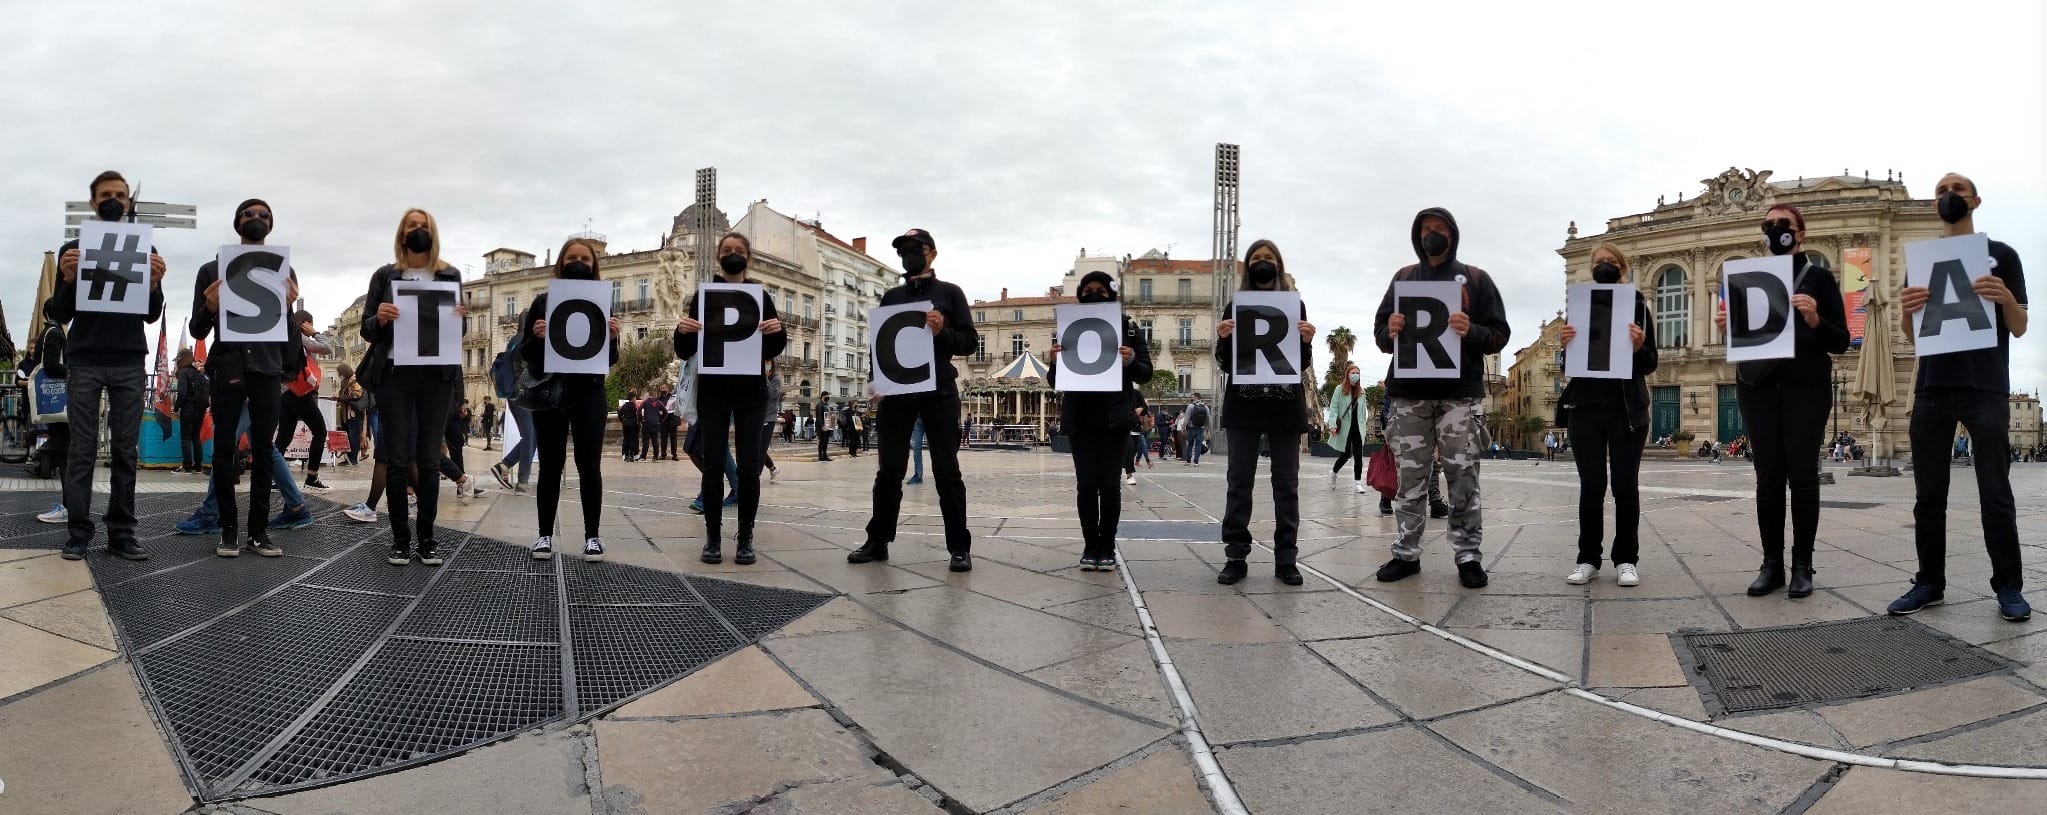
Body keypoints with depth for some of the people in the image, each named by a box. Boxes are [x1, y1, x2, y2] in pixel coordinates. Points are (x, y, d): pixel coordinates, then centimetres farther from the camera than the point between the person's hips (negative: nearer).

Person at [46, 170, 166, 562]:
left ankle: (122, 532, 2)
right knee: (82, 450, -2)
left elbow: (152, 316, 8)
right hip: (84, 361, -1)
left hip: (129, 361, 1)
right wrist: (68, 281, -14)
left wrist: (153, 285, -13)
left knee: (126, 451, 0)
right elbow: (59, 315, 6)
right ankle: (78, 532, 0)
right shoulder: (73, 250, 8)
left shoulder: (146, 250, 10)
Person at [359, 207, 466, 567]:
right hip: (394, 373, -1)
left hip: (437, 374, 1)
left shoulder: (450, 275, 10)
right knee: (397, 458, -3)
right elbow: (367, 331, 7)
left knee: (428, 459, 1)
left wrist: (461, 318, -10)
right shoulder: (385, 275, 7)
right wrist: (379, 318, -15)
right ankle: (400, 538, 3)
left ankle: (427, 538, 5)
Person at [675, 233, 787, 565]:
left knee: (749, 465, -3)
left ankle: (745, 538, 3)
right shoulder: (703, 295, 6)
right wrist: (682, 331, -17)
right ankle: (712, 538, 4)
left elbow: (771, 351, 6)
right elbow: (685, 353, 4)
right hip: (712, 391, 0)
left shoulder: (760, 297, 7)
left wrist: (778, 331, -15)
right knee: (713, 464, -2)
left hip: (750, 391, 0)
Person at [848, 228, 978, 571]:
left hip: (938, 390, -3)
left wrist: (942, 332, -17)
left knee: (946, 470, -2)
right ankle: (877, 541, 12)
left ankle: (959, 547, 1)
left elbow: (970, 341, 2)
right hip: (896, 391, 3)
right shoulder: (891, 296, 16)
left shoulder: (949, 293, 7)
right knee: (889, 470, 5)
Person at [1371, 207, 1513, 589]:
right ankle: (1406, 553, 9)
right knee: (1410, 477, 3)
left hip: (1460, 393, -2)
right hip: (1408, 392, 2)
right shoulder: (1403, 278, 15)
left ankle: (1468, 555, 3)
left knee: (1463, 476, -3)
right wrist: (1390, 331, -11)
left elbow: (1499, 335, 4)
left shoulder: (1476, 279, 9)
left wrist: (1470, 331, -17)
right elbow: (1379, 332, 13)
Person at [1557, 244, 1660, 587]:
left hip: (1626, 409, -1)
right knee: (1591, 485, 0)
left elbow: (1649, 366, 2)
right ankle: (1588, 559, 5)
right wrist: (1567, 344, -12)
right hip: (1586, 407, 1)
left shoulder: (1637, 307, 4)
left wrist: (1639, 347, -19)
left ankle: (1626, 559, 7)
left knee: (1626, 485, 0)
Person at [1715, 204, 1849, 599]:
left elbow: (1840, 342, -1)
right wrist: (1728, 327, -5)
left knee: (1802, 475, -3)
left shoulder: (1818, 276, 4)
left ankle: (1802, 565, 3)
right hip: (1758, 387, 3)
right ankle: (1771, 564, 3)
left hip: (1805, 387, -3)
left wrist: (1815, 320, -20)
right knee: (1768, 476, 0)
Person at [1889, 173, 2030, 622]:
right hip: (1932, 387, 3)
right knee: (1928, 494, 2)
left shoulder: (2000, 255, 8)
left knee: (1995, 492, -3)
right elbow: (1911, 334, 11)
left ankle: (2008, 586, 3)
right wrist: (1906, 311, -13)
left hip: (1986, 388, -3)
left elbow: (2019, 329, 4)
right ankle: (1929, 582, 7)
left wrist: (2007, 300, -18)